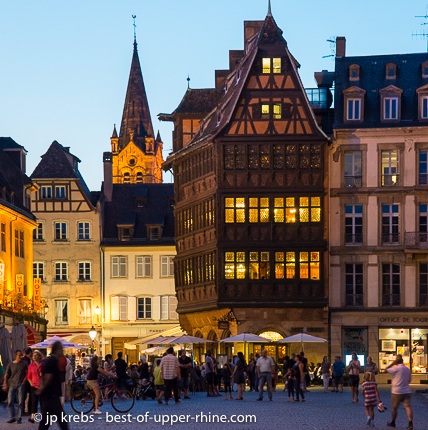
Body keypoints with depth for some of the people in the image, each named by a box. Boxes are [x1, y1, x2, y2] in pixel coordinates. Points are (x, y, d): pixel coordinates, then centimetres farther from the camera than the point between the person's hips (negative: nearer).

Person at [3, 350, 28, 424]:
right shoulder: (10, 365, 7)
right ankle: (12, 417, 6)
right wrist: (5, 384, -5)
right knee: (10, 401, -5)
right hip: (12, 384, 1)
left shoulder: (24, 363, 7)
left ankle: (19, 418, 1)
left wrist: (24, 381, -1)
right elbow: (6, 375, 6)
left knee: (20, 402, -5)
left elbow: (27, 373, 12)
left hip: (20, 385, -1)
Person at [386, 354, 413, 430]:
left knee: (394, 407, 10)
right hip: (407, 391, 5)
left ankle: (392, 422, 22)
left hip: (397, 392, -5)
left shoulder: (396, 368, -13)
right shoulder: (407, 369, 8)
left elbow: (386, 370, -4)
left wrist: (392, 363, 2)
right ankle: (410, 423, -15)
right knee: (408, 407, -3)